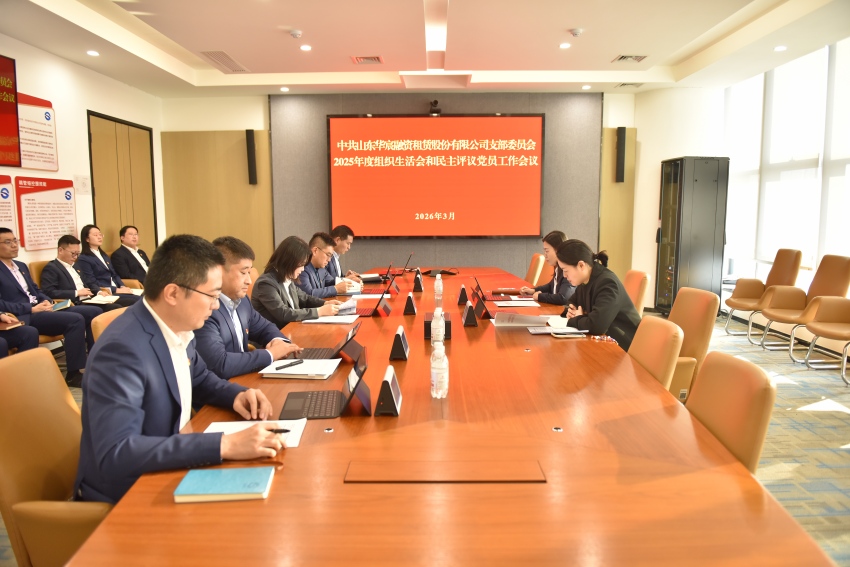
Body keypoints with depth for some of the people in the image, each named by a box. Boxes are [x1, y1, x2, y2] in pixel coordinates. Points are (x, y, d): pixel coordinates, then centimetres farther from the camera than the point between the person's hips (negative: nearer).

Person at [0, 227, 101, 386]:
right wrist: (31, 309, -18)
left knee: (93, 312, -6)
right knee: (75, 319, -29)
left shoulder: (21, 266, 22)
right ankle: (73, 374, -21)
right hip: (25, 316, -9)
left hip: (39, 308, 9)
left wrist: (46, 301, 2)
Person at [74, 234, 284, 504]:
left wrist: (237, 395, -5)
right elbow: (116, 454, -34)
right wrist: (226, 445, -37)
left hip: (165, 475, 7)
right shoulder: (121, 350, -27)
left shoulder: (178, 328, -4)